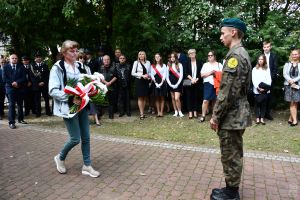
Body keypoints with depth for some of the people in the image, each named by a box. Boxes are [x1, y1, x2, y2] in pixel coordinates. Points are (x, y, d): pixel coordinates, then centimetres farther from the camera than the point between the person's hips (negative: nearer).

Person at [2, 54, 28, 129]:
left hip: (20, 88, 2)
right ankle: (11, 122, -4)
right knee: (11, 105, -6)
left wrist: (17, 82, -15)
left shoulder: (21, 67, 10)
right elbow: (4, 78, -1)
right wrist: (12, 83, -12)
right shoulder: (5, 67, 7)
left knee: (20, 104, 10)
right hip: (10, 88, -2)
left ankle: (20, 119, 23)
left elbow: (24, 77, 0)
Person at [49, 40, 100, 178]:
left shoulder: (79, 66, 11)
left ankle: (87, 166, 20)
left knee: (86, 137, 7)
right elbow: (53, 91, -15)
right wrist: (71, 98, -24)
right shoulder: (57, 68, -9)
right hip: (69, 107, -6)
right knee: (75, 139, -2)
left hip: (82, 105, 6)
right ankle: (60, 158, 27)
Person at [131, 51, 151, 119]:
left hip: (146, 81, 3)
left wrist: (148, 76, -9)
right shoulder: (136, 62, -1)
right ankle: (141, 114, -1)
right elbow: (133, 73, -5)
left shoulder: (148, 62, 8)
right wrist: (142, 75, -12)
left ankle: (142, 112, 14)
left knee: (144, 97, 6)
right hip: (139, 81, -3)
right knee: (140, 98, -3)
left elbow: (150, 72, 14)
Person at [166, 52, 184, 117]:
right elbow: (167, 76, 6)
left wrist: (177, 84, -12)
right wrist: (170, 84, -5)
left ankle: (180, 112, 3)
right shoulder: (169, 65, 7)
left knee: (177, 98, -13)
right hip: (171, 84, 4)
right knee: (173, 98, 8)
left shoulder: (179, 65, -2)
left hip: (177, 84, -4)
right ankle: (176, 112, 18)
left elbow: (181, 75, -5)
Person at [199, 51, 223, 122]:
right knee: (205, 100, -11)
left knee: (215, 100, 9)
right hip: (208, 84, -1)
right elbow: (202, 74, -1)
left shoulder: (219, 65, 12)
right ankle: (203, 116, -5)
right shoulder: (205, 65, 10)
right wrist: (210, 72, -9)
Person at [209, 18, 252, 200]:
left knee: (230, 156, 3)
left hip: (231, 116, -10)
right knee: (234, 155, 18)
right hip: (237, 114, 10)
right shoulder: (242, 54, 14)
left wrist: (216, 116, -15)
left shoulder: (235, 55, -18)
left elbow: (228, 91, -24)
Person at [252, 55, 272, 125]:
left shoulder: (267, 69, 10)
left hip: (265, 90, 1)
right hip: (257, 90, -1)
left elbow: (269, 79, 3)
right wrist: (258, 87, -12)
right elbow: (253, 80, 0)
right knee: (257, 103, 0)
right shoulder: (254, 69, 7)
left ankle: (262, 118, 7)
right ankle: (257, 118, 3)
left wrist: (265, 87, -12)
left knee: (263, 104, 3)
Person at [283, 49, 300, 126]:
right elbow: (285, 74, 1)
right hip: (289, 85, 1)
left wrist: (293, 80, -16)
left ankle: (290, 118, 13)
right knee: (292, 103, -1)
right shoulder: (287, 64, 10)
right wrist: (290, 81, -13)